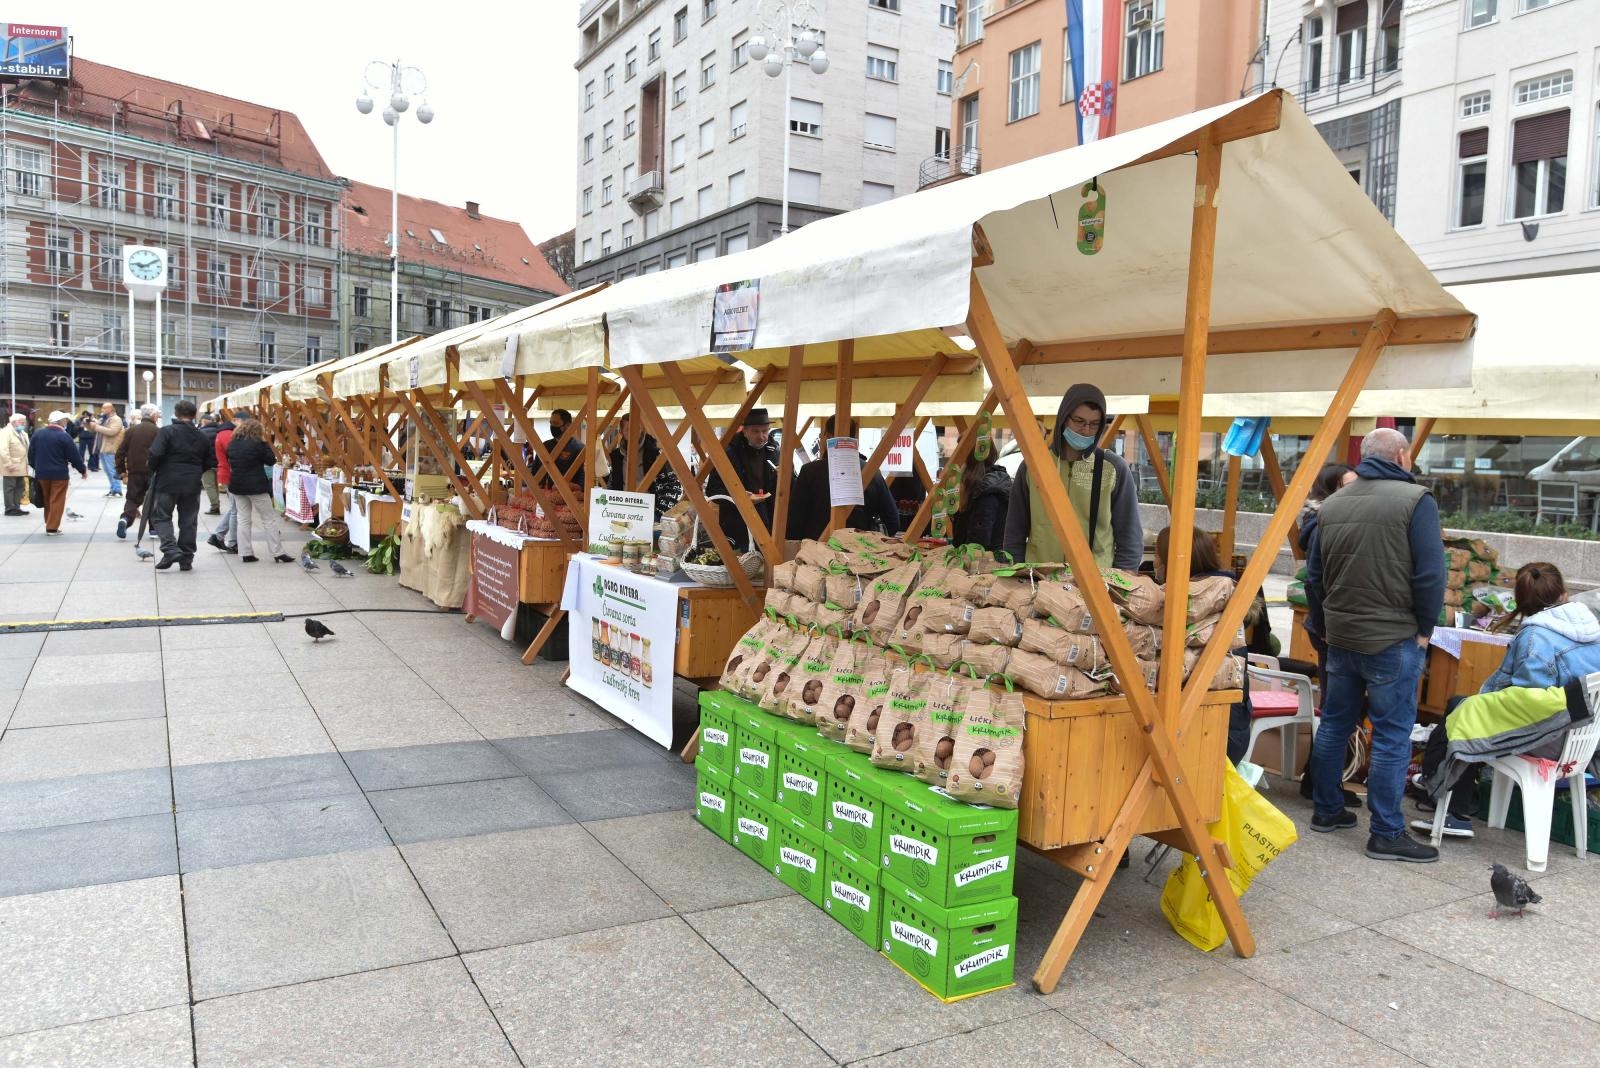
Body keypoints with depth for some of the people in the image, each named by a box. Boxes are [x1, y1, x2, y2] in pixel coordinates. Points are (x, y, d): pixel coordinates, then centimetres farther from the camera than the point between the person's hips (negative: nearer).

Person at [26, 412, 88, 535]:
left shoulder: (38, 433, 5)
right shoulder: (64, 436, -12)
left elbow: (31, 453, 10)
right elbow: (74, 456, -10)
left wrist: (36, 467, 23)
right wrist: (83, 470, 2)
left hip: (42, 473, 6)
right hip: (59, 474, -6)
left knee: (47, 501, 17)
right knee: (57, 501, 0)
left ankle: (49, 525, 24)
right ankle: (52, 528, -1)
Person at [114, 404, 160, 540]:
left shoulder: (131, 430, 6)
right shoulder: (158, 431, -6)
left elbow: (121, 451, 5)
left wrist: (121, 470, 13)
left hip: (134, 471, 3)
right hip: (153, 471, -3)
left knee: (133, 498, 11)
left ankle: (125, 519, -13)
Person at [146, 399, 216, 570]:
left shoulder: (166, 431, -8)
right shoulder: (201, 436, 6)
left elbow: (156, 454, -18)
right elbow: (211, 461, 10)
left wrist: (153, 470, 0)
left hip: (168, 482, -4)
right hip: (192, 485, 4)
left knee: (161, 516, 7)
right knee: (188, 521, 9)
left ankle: (170, 549, -11)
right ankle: (186, 559, 11)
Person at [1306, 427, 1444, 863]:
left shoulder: (1331, 505, 6)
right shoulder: (1415, 500, -11)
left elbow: (1313, 575, 11)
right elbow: (1430, 575, -14)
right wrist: (1424, 629, -2)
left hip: (1340, 637, 6)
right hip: (1393, 639, -6)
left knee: (1335, 724, 16)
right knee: (1392, 736, 1)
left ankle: (1327, 810, 27)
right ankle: (1387, 834, 6)